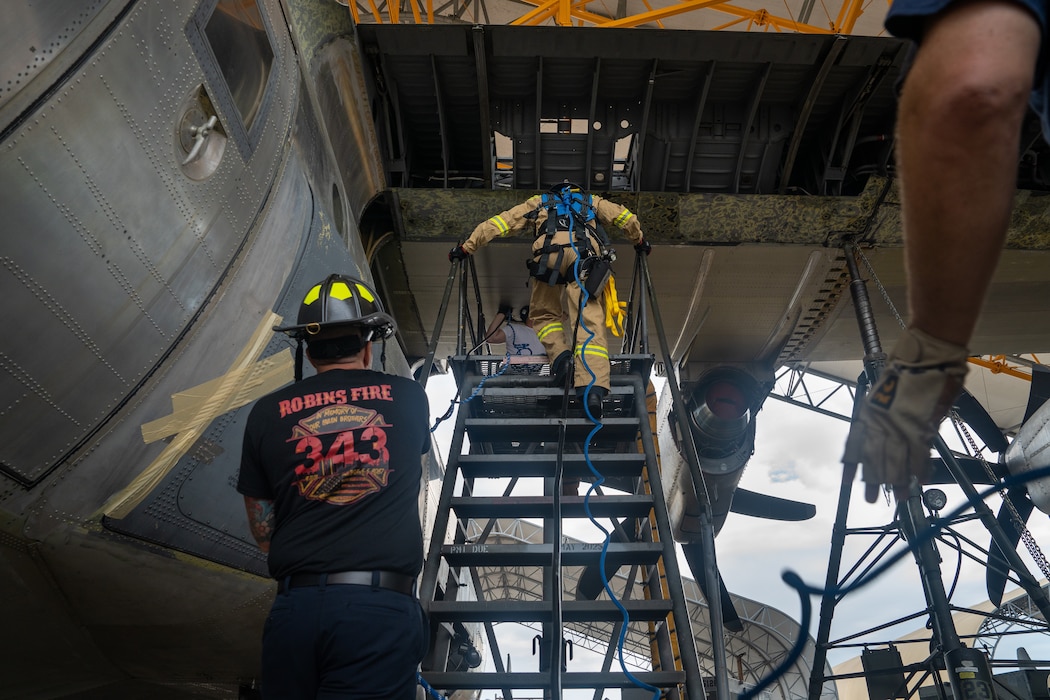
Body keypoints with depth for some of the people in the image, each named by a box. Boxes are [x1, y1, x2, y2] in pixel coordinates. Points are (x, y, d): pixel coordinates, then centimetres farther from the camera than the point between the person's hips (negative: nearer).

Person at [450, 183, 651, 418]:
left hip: (549, 253, 0)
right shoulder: (591, 201, 40)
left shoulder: (538, 202, 38)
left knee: (544, 313, 19)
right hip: (586, 255, 0)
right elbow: (625, 217, 29)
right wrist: (639, 241, 45)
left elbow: (498, 224, 31)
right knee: (589, 322, -9)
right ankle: (593, 388, -27)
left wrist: (466, 247, 33)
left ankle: (560, 355, -9)